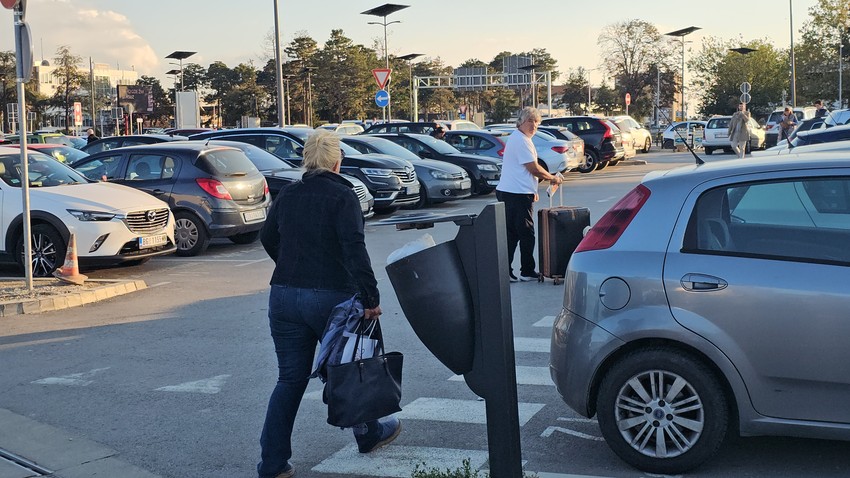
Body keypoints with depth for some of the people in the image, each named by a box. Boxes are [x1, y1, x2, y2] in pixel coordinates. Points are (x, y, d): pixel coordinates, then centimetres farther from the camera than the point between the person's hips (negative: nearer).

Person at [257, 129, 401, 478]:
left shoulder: (287, 195, 8)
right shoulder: (342, 196, -10)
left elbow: (268, 238, 21)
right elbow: (354, 249, -21)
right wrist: (370, 297, -21)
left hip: (285, 298, 5)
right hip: (332, 297, -5)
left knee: (289, 380, 9)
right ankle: (369, 435, 36)